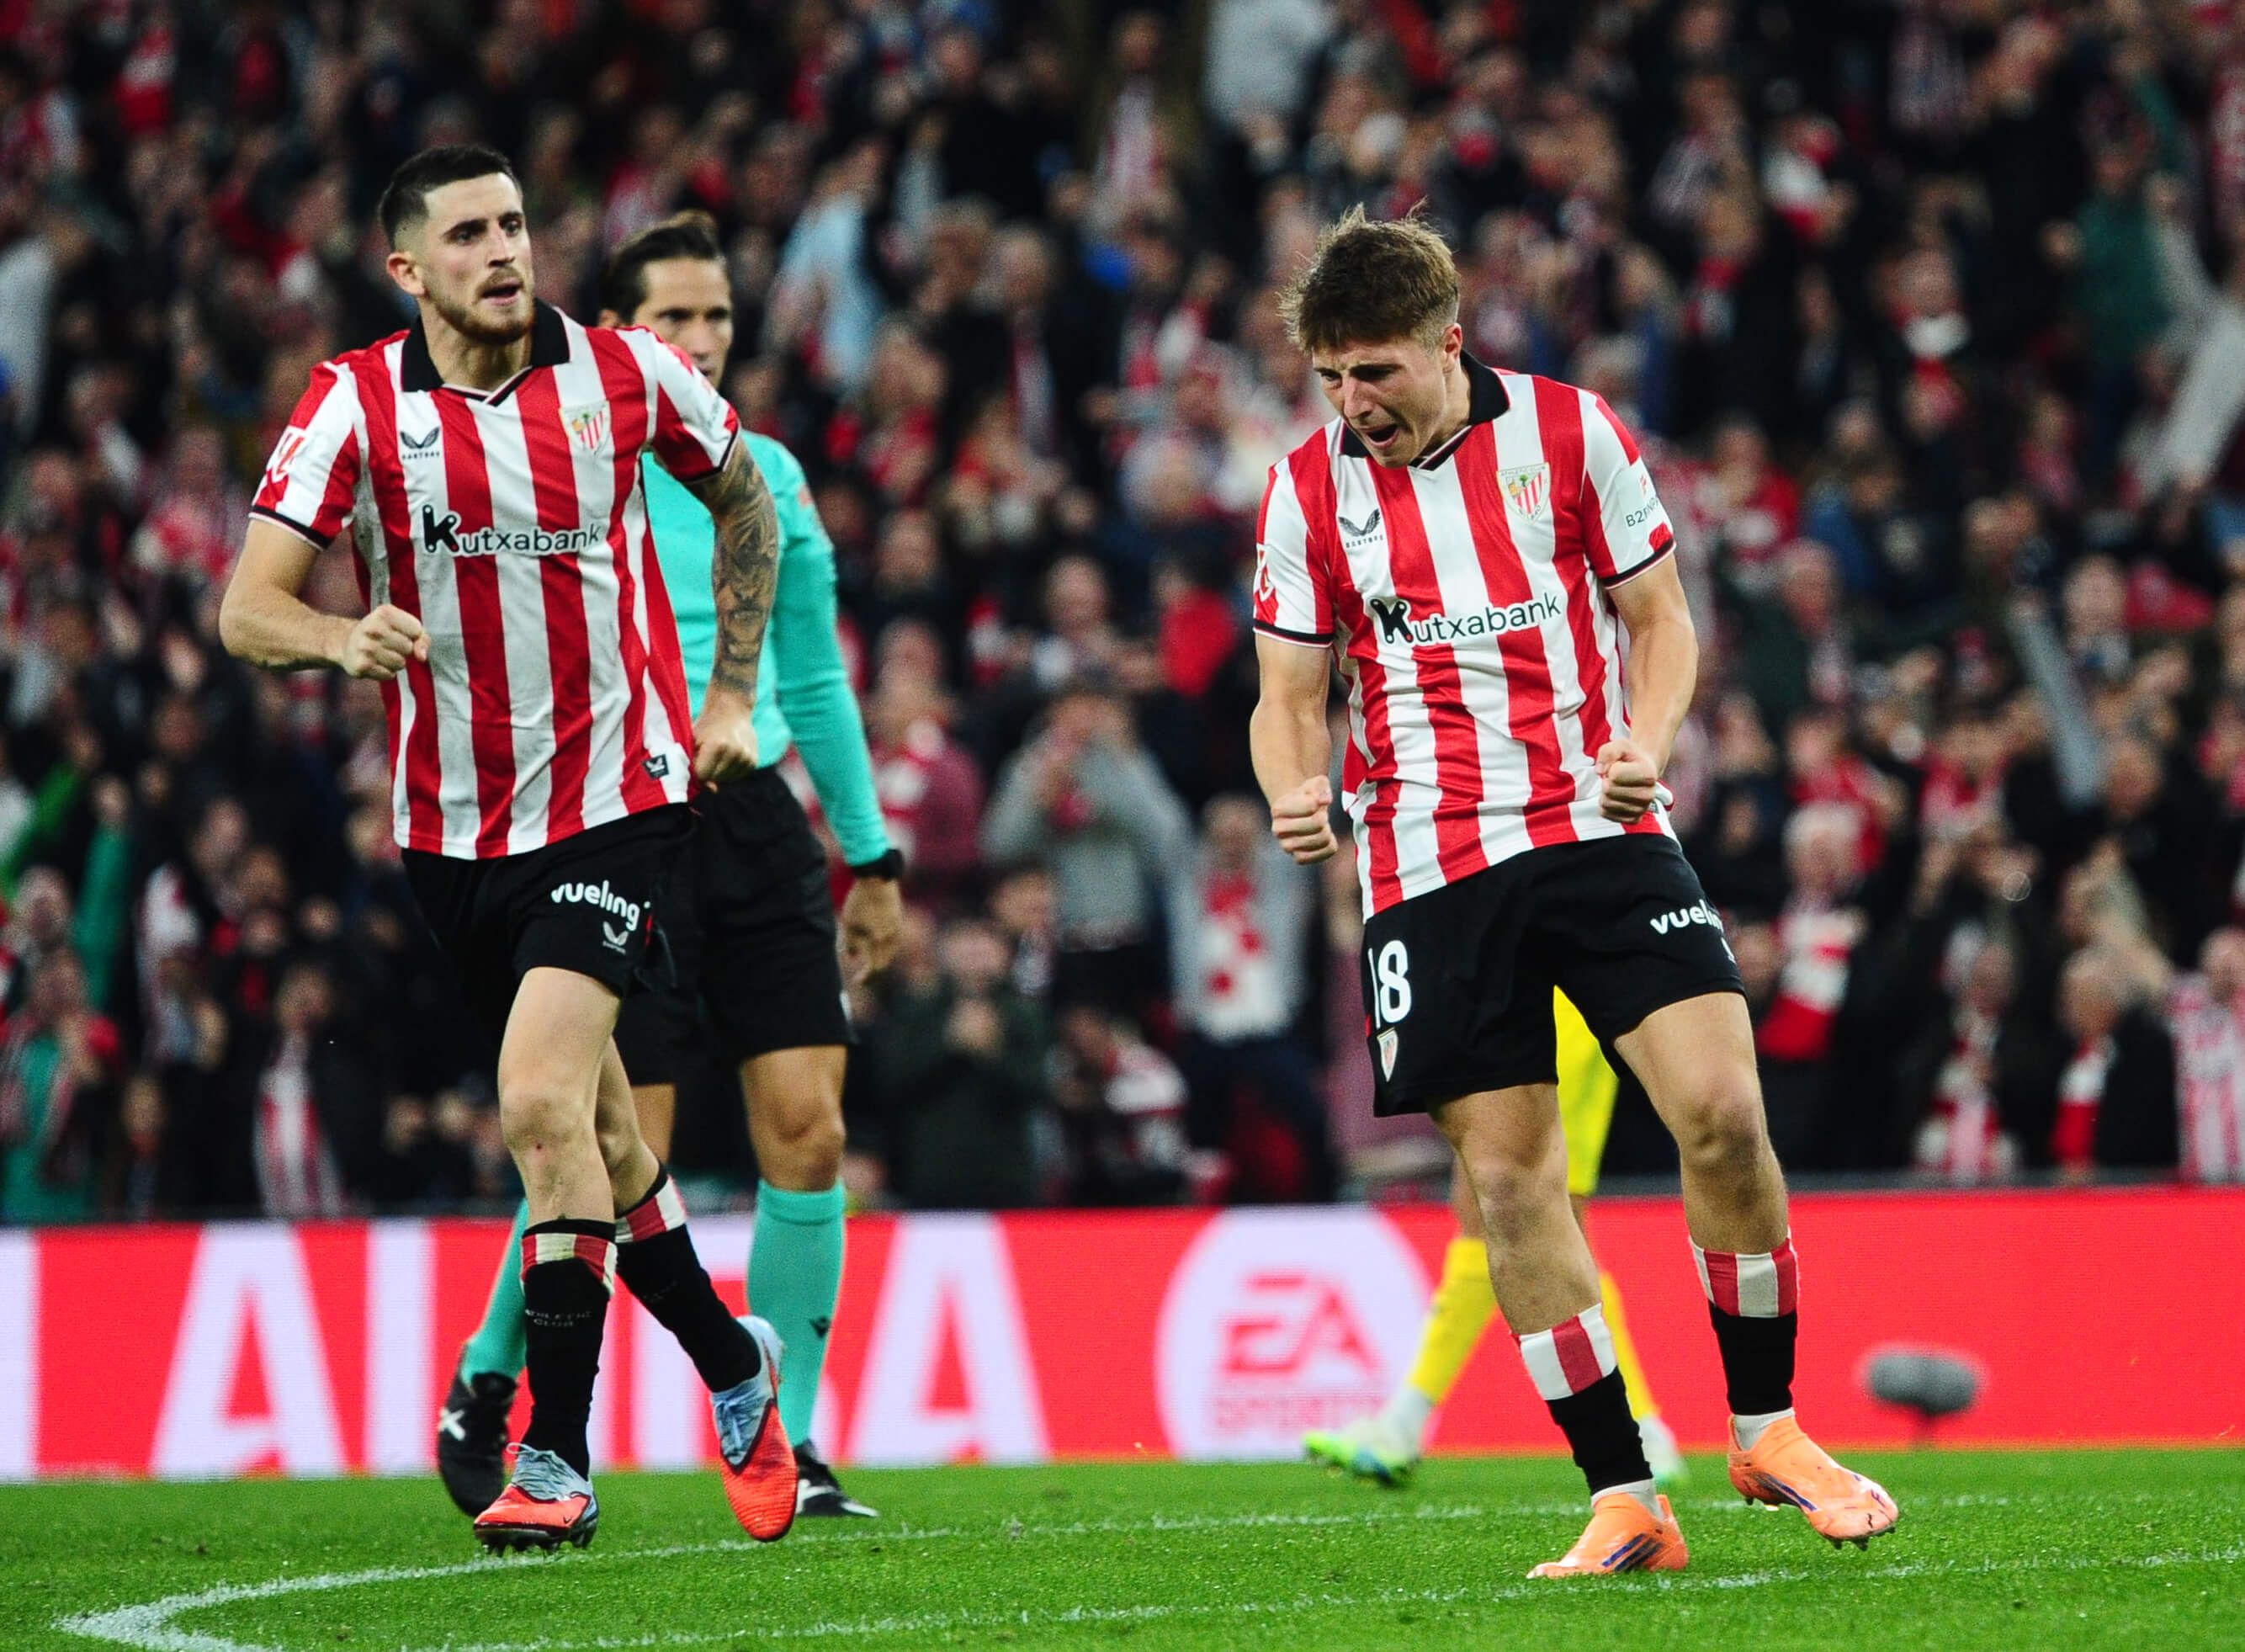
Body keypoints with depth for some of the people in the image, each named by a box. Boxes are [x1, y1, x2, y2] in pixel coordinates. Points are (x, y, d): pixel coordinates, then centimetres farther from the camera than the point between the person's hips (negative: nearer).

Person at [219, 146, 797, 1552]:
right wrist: (345, 636, -33)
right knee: (600, 1130, 13)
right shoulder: (358, 406, -6)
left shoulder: (624, 374, -4)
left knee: (545, 1099, -20)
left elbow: (745, 500, 16)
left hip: (619, 793, -3)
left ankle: (556, 1461, -16)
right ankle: (734, 1371, 37)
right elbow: (247, 610, -11)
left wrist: (732, 695, 12)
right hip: (456, 829, 3)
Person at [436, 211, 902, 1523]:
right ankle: (485, 1385, 17)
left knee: (808, 1124, -6)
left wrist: (870, 852, 21)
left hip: (757, 817, 5)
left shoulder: (768, 473, 13)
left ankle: (785, 1445, 3)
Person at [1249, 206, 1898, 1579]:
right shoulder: (1308, 492, 4)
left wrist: (1645, 741, -12)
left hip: (1600, 833, -1)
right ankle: (1625, 1502, 3)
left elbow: (1660, 618, 8)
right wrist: (1295, 789, -14)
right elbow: (1291, 694, 8)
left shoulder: (1571, 432, 2)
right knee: (1510, 1178, -4)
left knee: (1724, 1111, -15)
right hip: (1428, 871, 1)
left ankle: (1767, 1429, 4)